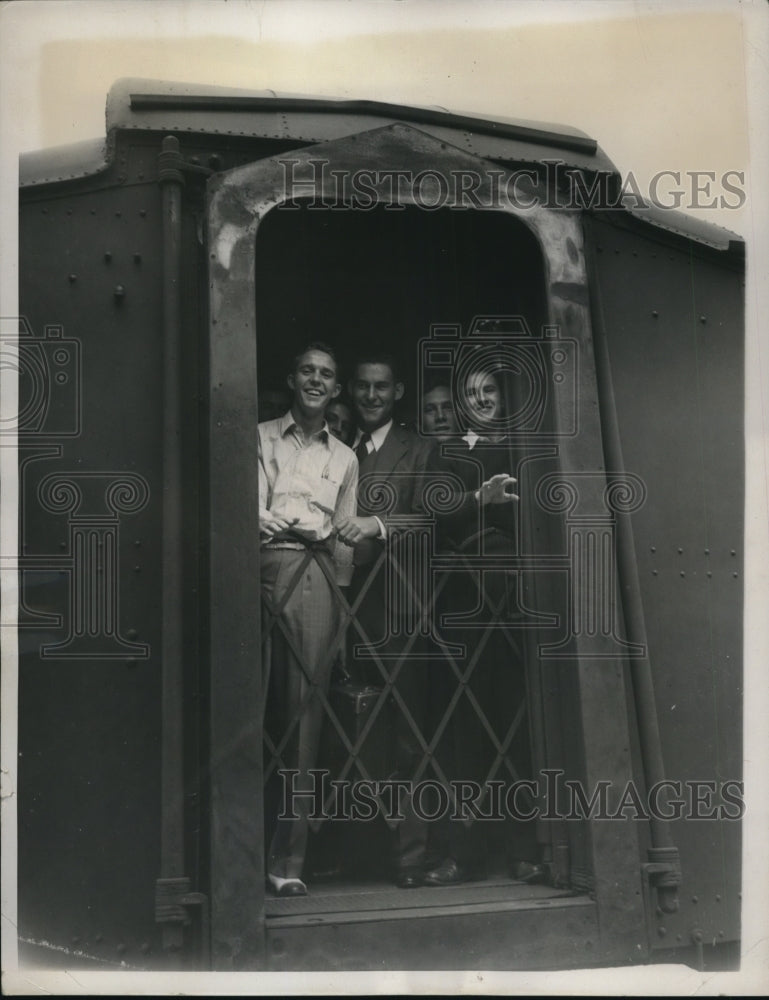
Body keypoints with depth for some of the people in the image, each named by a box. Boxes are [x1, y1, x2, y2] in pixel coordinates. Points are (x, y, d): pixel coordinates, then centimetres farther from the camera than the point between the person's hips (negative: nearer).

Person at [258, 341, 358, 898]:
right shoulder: (262, 438, 16)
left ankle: (289, 858, -5)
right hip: (262, 569, -1)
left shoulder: (344, 457, 22)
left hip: (314, 576, 1)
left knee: (303, 708, -6)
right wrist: (312, 528, -2)